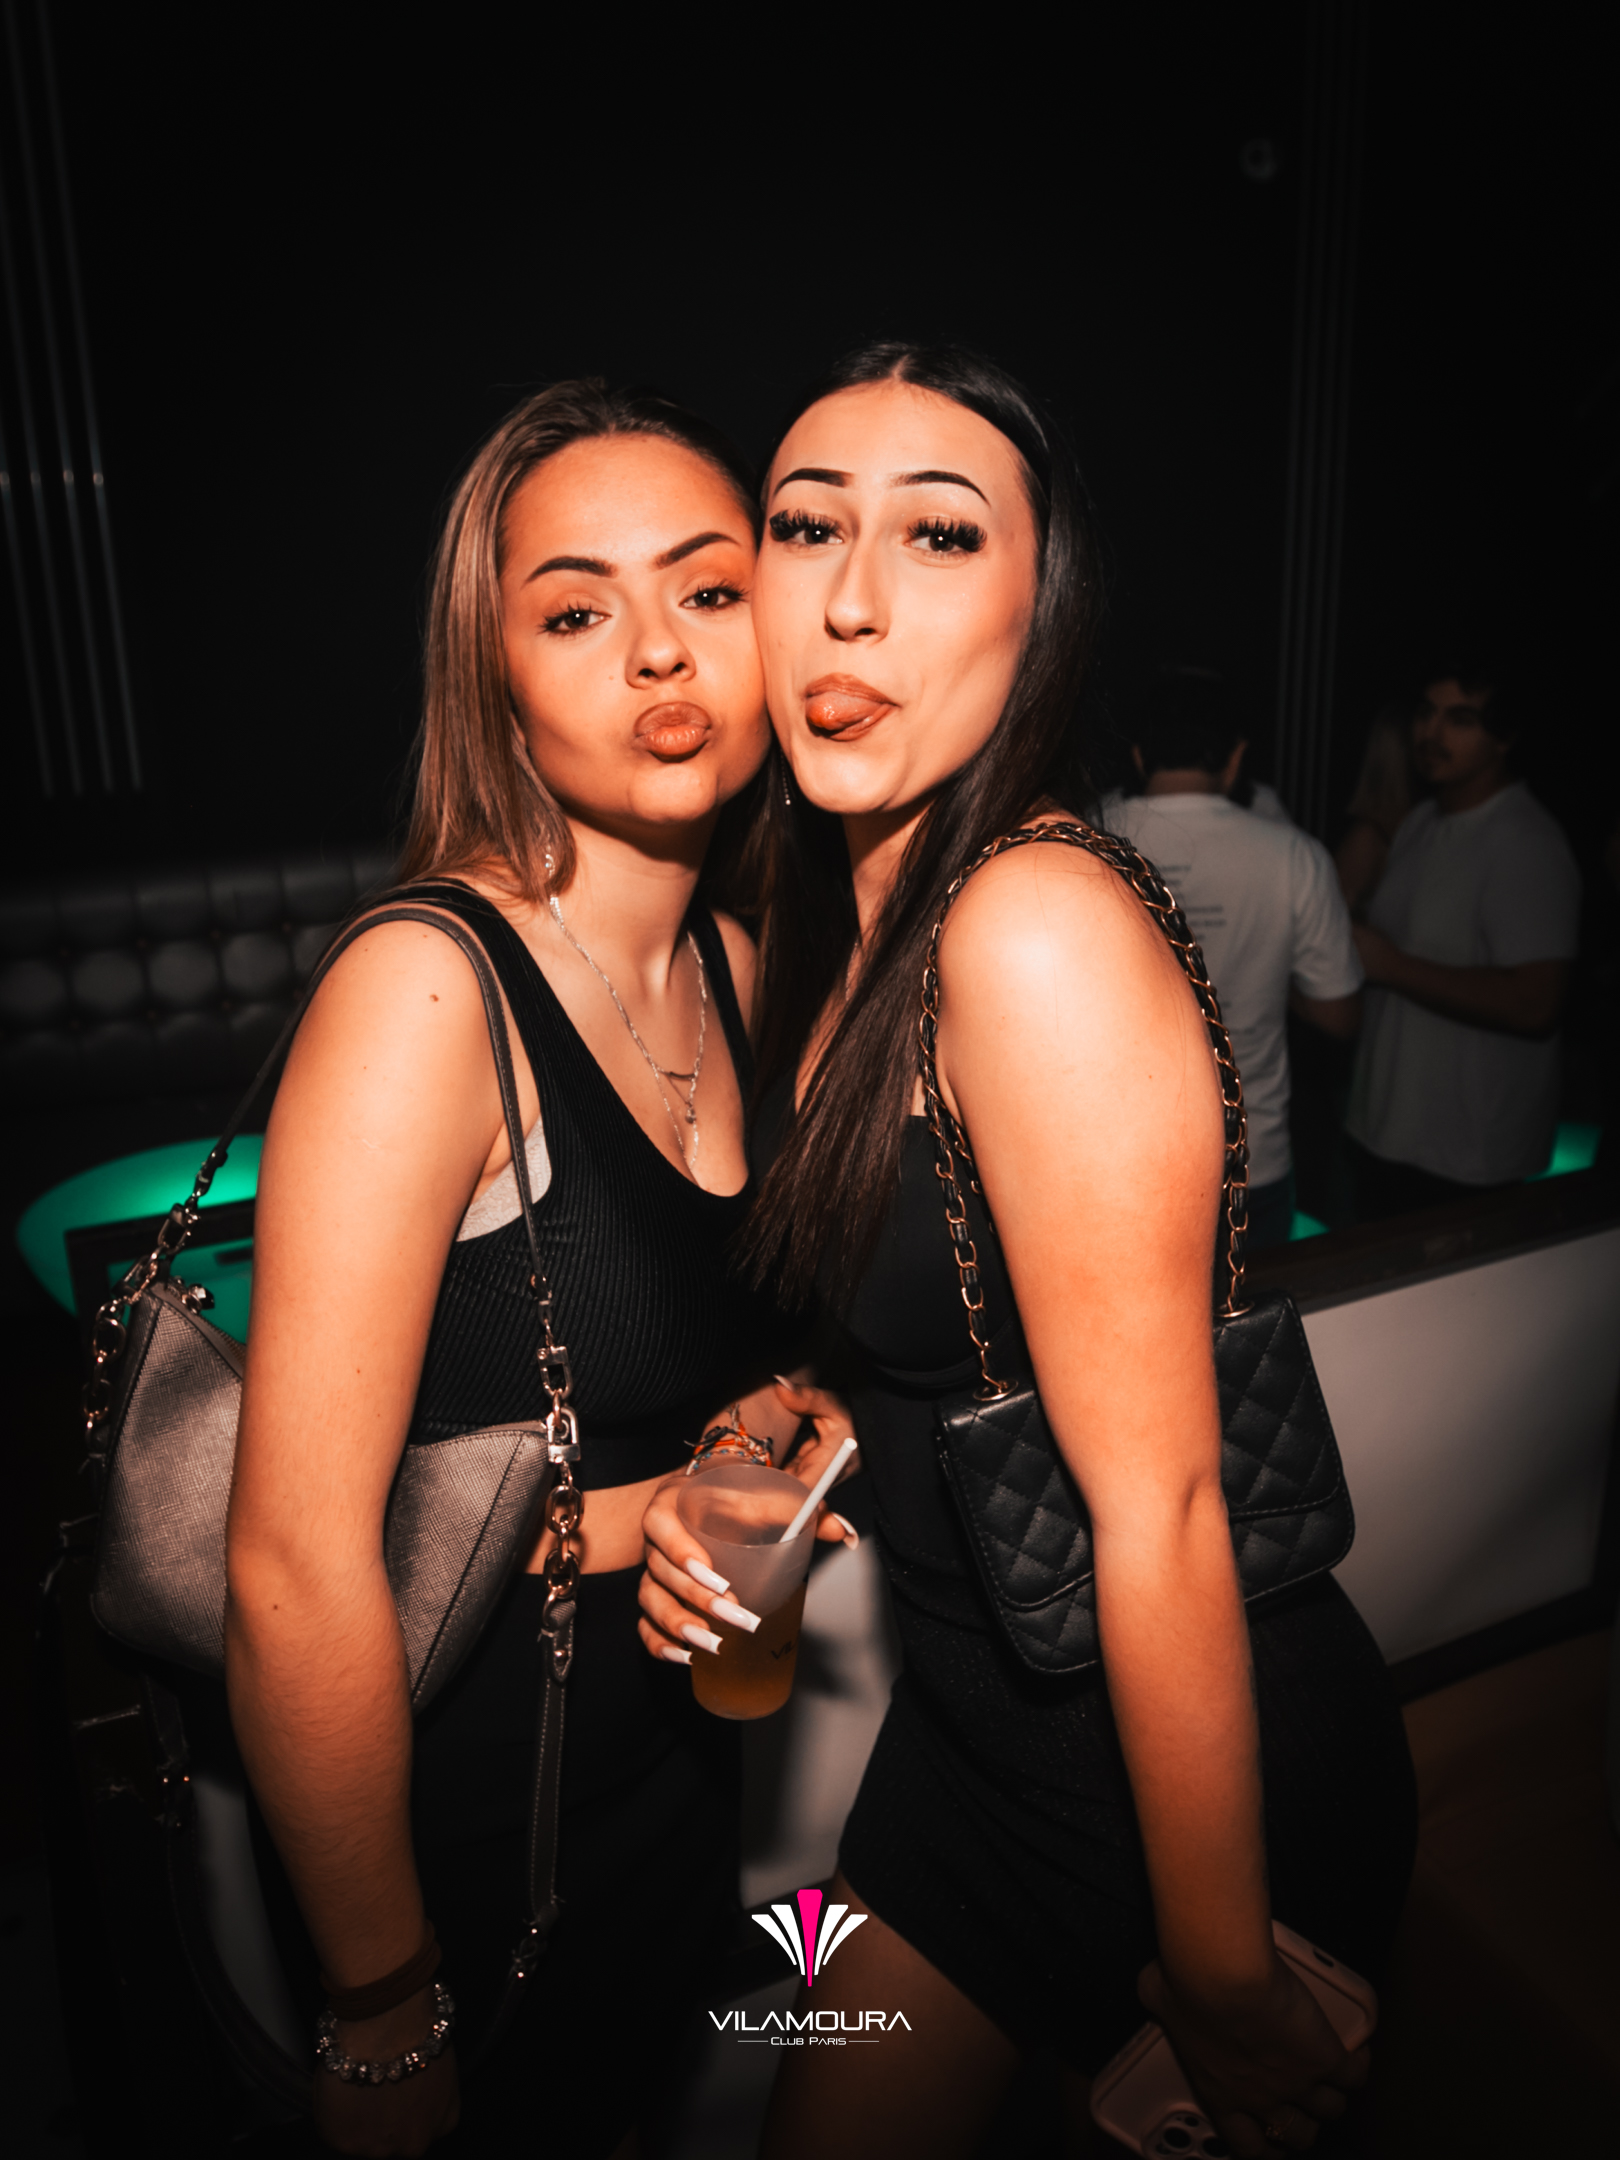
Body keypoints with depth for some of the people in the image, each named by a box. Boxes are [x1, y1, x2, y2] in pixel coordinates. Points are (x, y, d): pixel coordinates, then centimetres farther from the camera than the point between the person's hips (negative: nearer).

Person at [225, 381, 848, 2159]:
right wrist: (381, 2017, -14)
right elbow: (299, 1565, -25)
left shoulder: (732, 964, -3)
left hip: (674, 1751, 7)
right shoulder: (429, 988, -26)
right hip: (463, 1796, -6)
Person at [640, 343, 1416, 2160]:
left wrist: (1223, 1984, -14)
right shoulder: (819, 926, -1)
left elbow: (1156, 1505, -24)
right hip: (985, 1714, 8)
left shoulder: (1039, 930, -28)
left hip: (1195, 1763, -7)